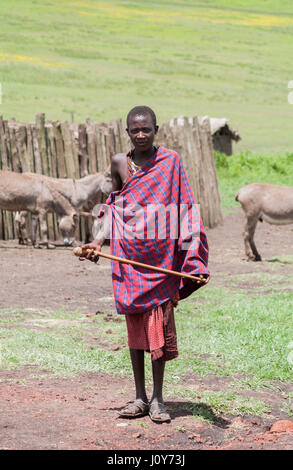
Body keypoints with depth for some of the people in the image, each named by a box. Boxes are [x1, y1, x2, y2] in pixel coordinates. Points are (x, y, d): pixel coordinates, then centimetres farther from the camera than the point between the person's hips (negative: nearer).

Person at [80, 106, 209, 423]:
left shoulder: (170, 161, -2)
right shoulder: (120, 163, 4)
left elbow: (184, 209, -2)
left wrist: (192, 258, -7)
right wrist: (99, 241, 4)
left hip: (160, 255, -2)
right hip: (129, 252, 2)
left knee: (159, 323, -2)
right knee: (134, 323, 7)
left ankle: (157, 399, 8)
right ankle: (140, 397, 15)